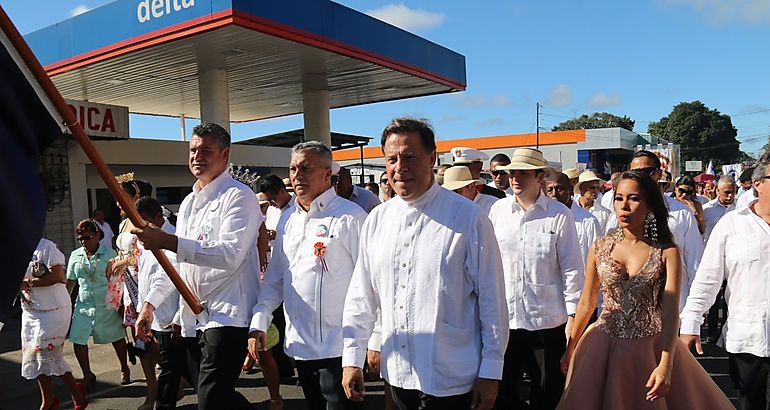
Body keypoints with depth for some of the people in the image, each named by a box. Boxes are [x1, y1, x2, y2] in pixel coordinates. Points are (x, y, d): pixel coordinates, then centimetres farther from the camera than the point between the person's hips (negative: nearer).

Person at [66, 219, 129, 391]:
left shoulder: (109, 254, -8)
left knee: (117, 338, 9)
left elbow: (119, 280, -5)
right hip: (84, 306, 3)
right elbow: (70, 281, 9)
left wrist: (121, 303, -5)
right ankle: (88, 375, 17)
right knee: (78, 340, -2)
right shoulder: (75, 256, 2)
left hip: (107, 306, -3)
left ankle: (124, 369, 31)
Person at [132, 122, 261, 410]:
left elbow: (230, 255, -21)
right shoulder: (188, 203, 19)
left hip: (228, 316, -8)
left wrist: (168, 242, -26)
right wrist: (178, 313, 19)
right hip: (193, 319, 9)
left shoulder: (238, 196, -7)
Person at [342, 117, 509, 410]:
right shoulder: (376, 221, 3)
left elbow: (492, 299, -8)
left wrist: (491, 372, -6)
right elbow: (361, 296, 8)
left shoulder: (468, 218, -11)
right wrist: (352, 358, 8)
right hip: (397, 375, 4)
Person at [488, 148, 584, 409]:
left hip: (547, 319, -2)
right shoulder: (498, 210, 4)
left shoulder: (559, 215, -4)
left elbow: (572, 269, -2)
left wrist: (573, 315, -4)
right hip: (503, 317, 2)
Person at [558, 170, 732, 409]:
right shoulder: (599, 249, -2)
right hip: (604, 347, 2)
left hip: (651, 349, -1)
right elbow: (586, 304, 5)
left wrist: (666, 365, -26)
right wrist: (570, 350, 9)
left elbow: (670, 311, -15)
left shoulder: (668, 253, -7)